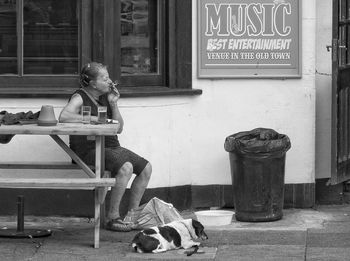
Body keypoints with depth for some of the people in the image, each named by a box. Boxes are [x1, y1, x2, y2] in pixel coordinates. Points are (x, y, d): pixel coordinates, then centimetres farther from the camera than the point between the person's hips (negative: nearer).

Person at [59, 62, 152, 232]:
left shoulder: (105, 97, 13)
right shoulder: (80, 98, -9)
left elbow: (119, 129, 12)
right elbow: (63, 117, -30)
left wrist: (113, 104, -1)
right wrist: (94, 119, -28)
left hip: (112, 147, 8)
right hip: (89, 150, -8)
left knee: (146, 168, -3)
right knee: (126, 167, -30)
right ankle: (112, 218, -20)